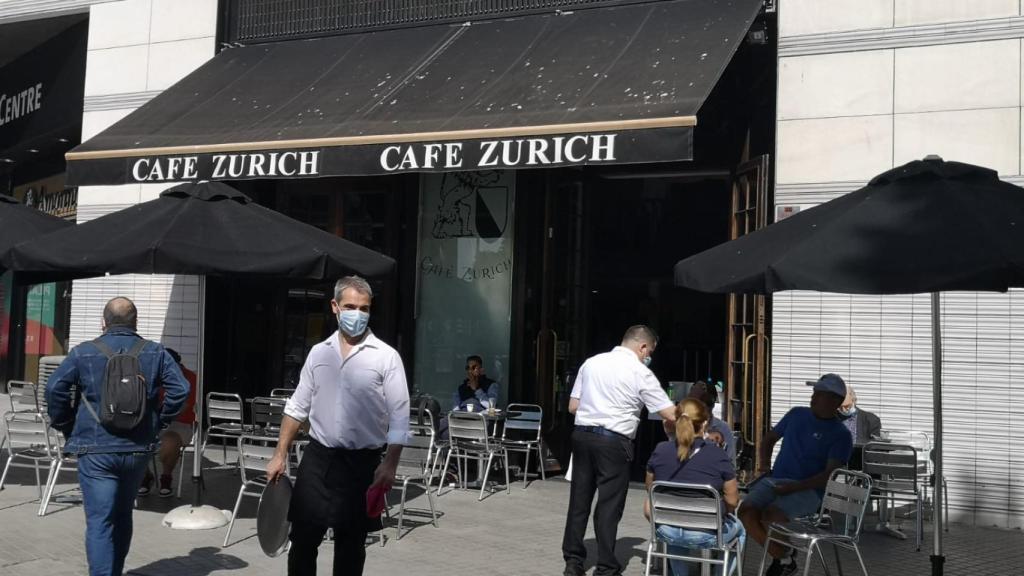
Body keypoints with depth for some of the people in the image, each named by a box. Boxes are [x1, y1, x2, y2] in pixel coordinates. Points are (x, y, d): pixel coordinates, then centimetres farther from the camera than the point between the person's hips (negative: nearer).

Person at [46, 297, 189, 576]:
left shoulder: (84, 353, -2)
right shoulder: (155, 353, 3)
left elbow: (54, 388, -8)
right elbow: (180, 389, -5)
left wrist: (66, 425, 5)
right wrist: (159, 422, 6)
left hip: (96, 450, -3)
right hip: (138, 449, 3)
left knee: (99, 522, -3)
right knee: (123, 516, 20)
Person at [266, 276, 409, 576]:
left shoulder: (386, 357, -6)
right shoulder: (318, 352, 6)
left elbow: (399, 418, -8)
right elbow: (297, 408, 11)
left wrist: (390, 465, -16)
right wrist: (280, 455, 8)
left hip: (361, 463, -3)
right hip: (317, 458, 3)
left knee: (350, 543, 8)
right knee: (302, 537, 4)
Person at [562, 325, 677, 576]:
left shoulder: (591, 362, 11)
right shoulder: (640, 372, -4)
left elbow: (573, 406, 13)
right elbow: (671, 415, -6)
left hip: (582, 434, 5)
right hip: (613, 442, -5)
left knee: (579, 499, 12)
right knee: (609, 505, 2)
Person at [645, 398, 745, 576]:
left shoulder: (660, 451, -5)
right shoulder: (718, 455, -13)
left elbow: (650, 489, 10)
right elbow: (732, 501, -7)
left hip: (666, 532, 3)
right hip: (705, 534, -3)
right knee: (739, 529, 29)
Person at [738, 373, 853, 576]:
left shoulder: (841, 435, -2)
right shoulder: (796, 414, 14)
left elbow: (830, 475, -12)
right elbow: (769, 438, 28)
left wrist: (795, 487, -22)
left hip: (808, 489, -5)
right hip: (774, 480, 5)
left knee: (769, 514, -34)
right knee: (746, 510, -25)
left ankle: (785, 557, -2)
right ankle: (783, 558, -6)